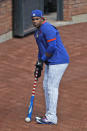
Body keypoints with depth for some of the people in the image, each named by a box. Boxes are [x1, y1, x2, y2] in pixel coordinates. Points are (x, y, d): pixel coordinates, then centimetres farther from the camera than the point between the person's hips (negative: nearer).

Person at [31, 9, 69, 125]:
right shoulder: (37, 32, 17)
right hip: (50, 62, 11)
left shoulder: (48, 28, -16)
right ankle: (50, 114, 20)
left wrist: (42, 59, -13)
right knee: (46, 87, 13)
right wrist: (39, 65, 19)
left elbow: (52, 47, -23)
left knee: (52, 87, -9)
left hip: (58, 62, -11)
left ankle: (51, 117, -6)